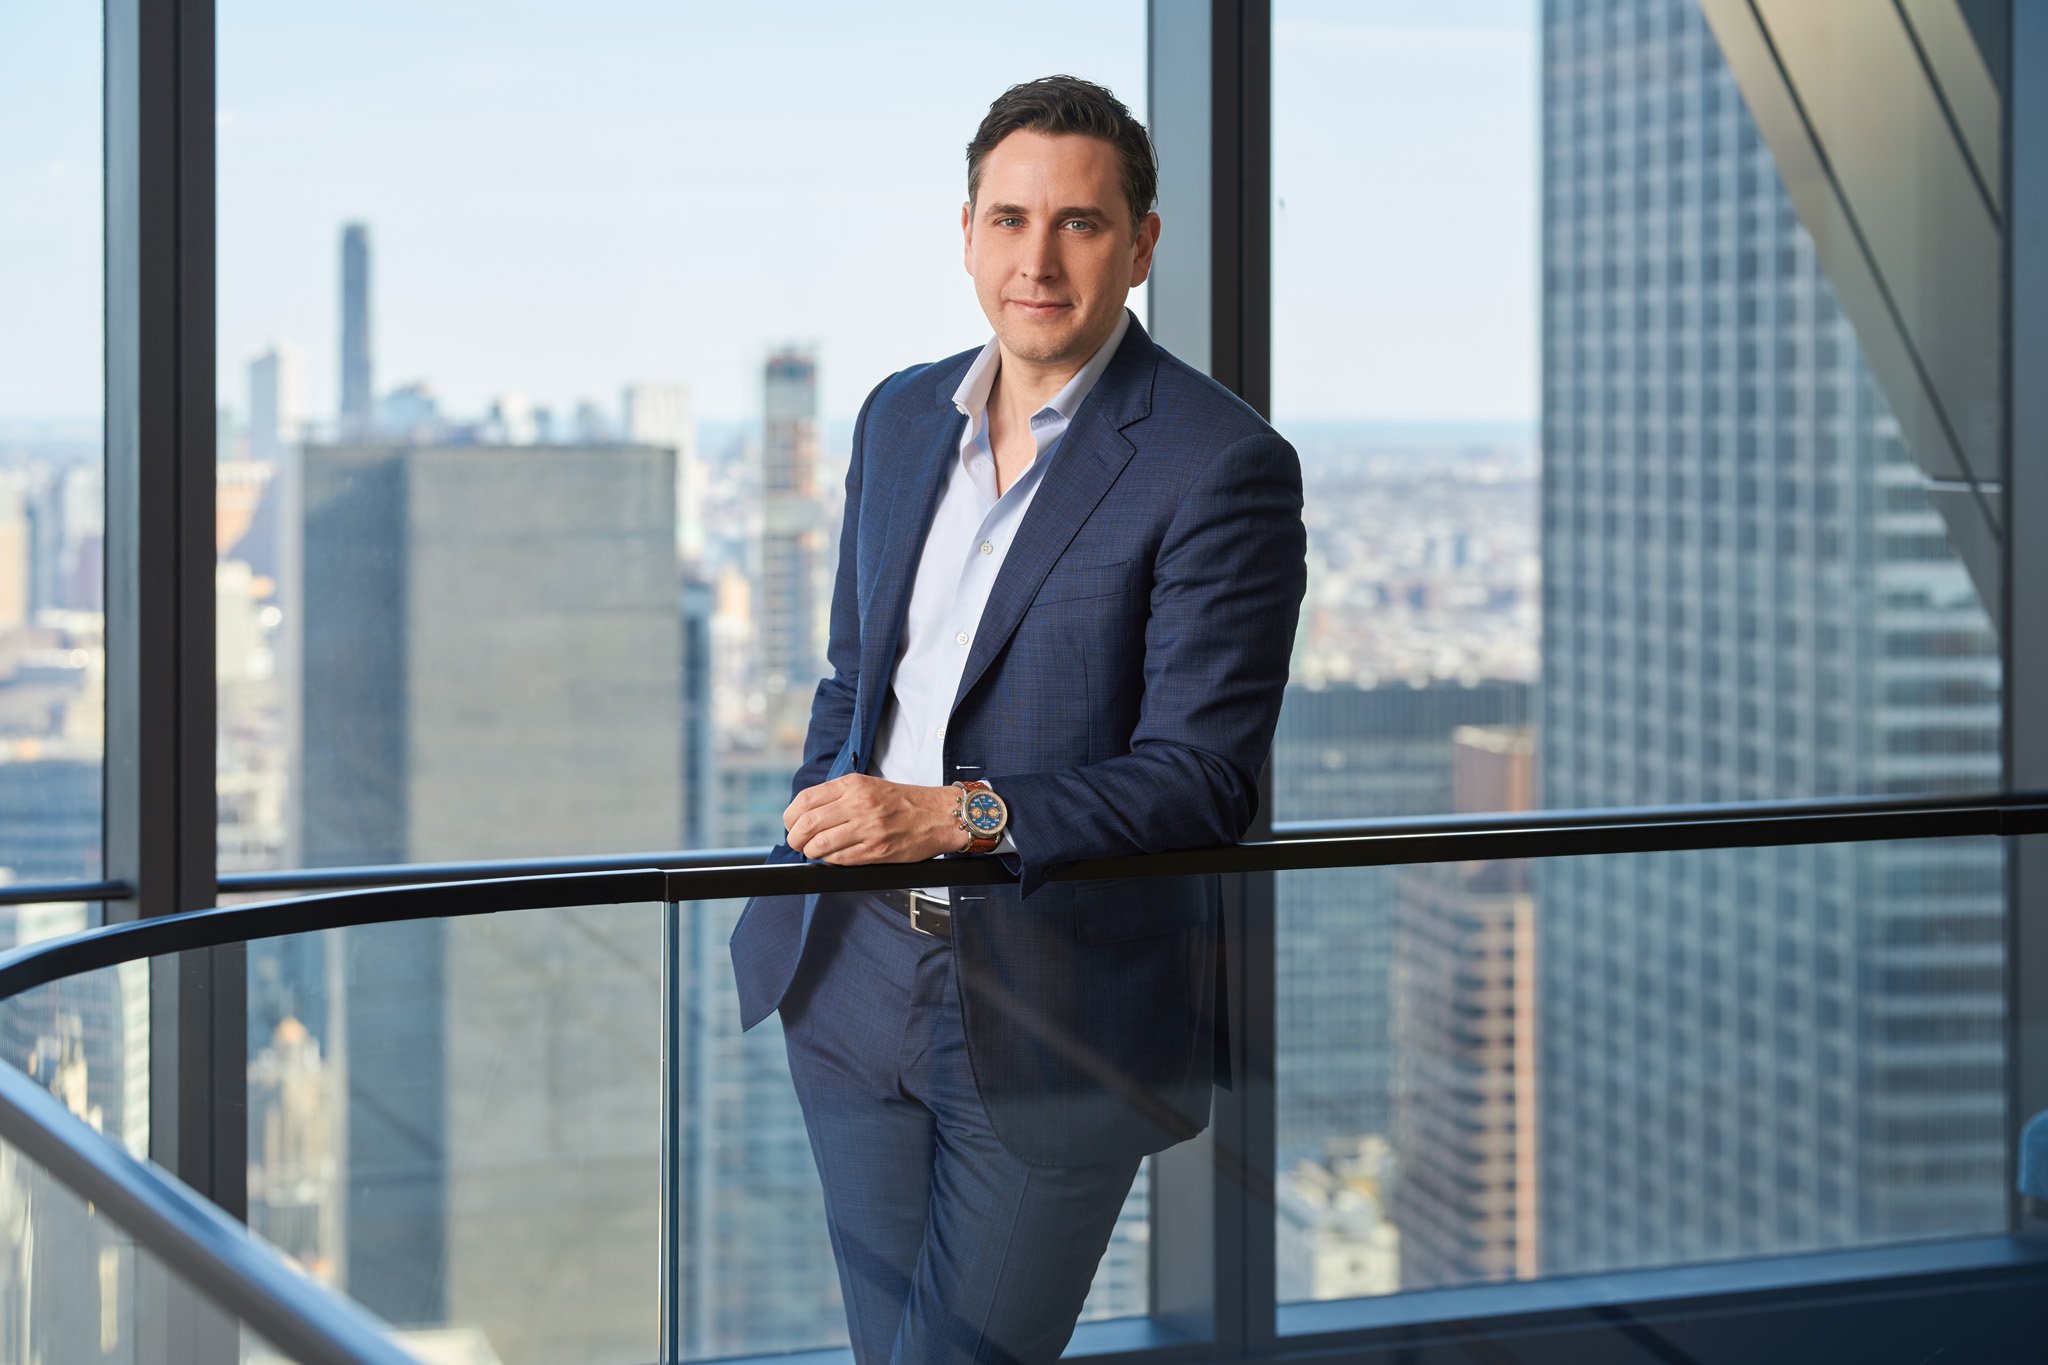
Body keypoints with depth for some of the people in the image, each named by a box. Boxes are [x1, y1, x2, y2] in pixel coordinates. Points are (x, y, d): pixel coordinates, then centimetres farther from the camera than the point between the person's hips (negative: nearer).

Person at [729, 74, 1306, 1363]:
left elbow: (1205, 775, -17)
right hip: (858, 977, 6)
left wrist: (960, 814, -26)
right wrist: (806, 861, 10)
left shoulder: (1225, 465, -12)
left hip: (1056, 1016, -6)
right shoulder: (902, 416, 9)